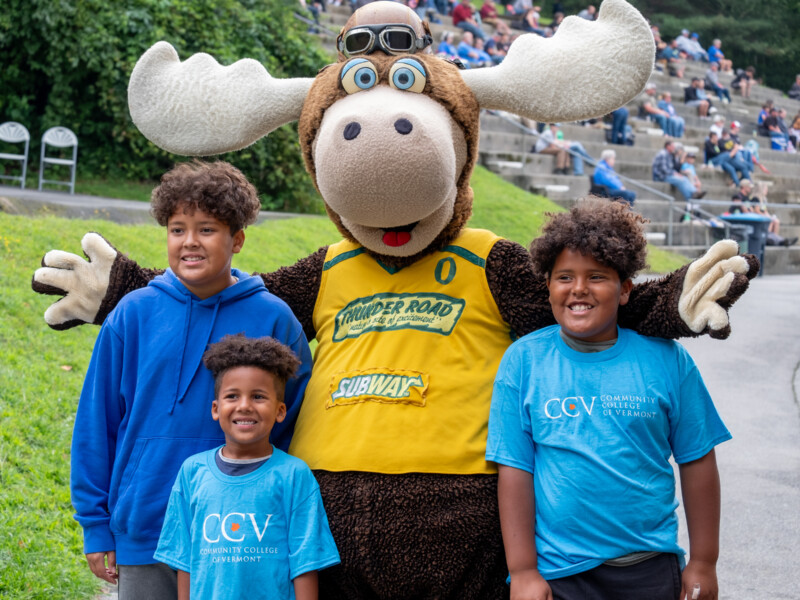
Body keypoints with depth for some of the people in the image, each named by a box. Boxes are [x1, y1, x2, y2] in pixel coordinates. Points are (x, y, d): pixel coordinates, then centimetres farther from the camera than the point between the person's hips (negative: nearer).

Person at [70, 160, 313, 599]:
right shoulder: (133, 314, -2)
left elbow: (296, 427, 2)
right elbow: (95, 424, 4)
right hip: (142, 535, 1)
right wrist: (96, 527, 3)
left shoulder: (273, 319, -4)